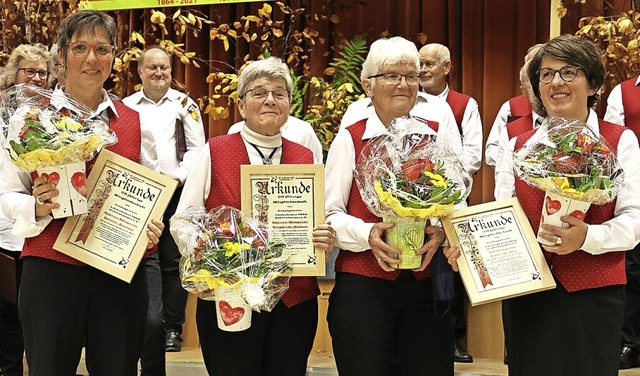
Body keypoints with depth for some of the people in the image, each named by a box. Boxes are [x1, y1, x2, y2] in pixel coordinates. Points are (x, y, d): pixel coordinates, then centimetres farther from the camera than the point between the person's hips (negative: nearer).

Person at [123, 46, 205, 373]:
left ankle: (173, 328, 11)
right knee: (147, 260, -4)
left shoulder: (184, 104, 7)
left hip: (177, 193, 0)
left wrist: (180, 175, -11)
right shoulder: (126, 107, 7)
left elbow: (196, 147, 3)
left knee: (174, 260, 4)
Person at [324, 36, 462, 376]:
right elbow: (330, 213, 0)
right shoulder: (350, 139, 3)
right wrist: (367, 234, -18)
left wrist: (441, 232, -10)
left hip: (427, 284, 2)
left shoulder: (439, 135, 10)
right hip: (363, 283, -2)